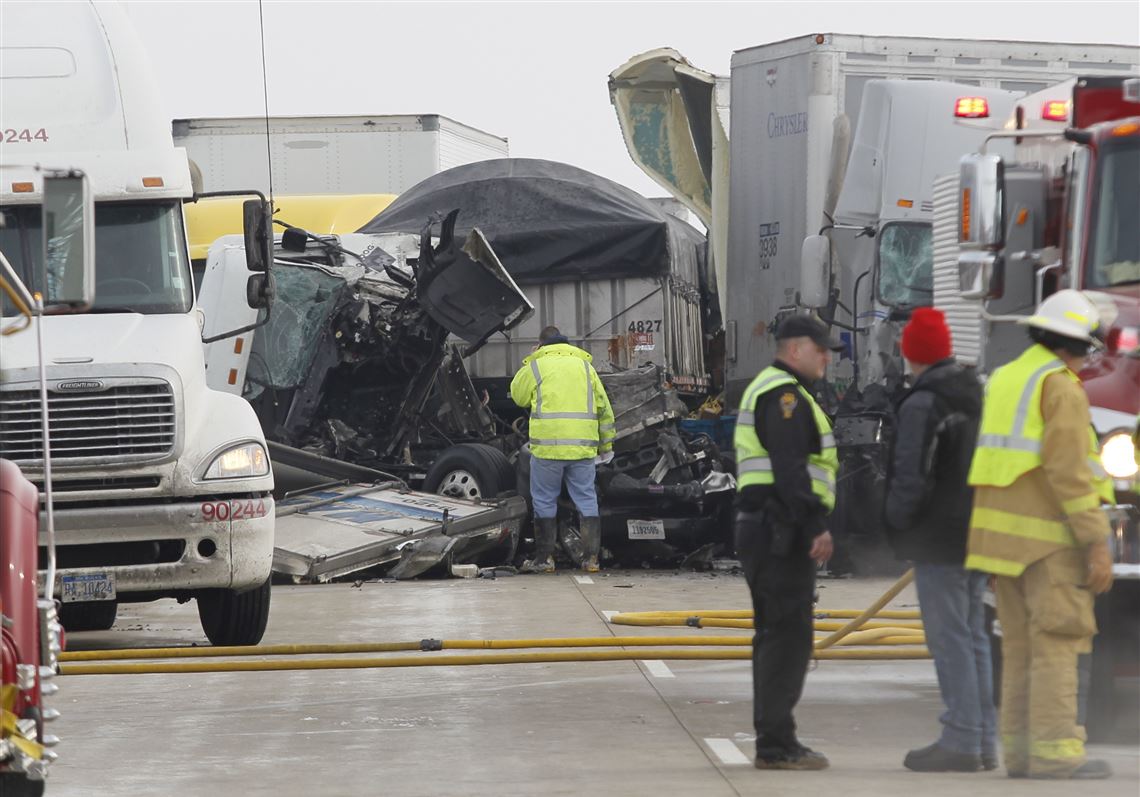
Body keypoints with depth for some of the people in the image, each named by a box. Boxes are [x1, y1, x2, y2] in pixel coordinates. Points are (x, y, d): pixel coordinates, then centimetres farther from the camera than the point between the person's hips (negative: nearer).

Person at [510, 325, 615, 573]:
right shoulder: (584, 365, 14)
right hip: (583, 447, 3)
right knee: (587, 501, 8)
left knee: (545, 501, 8)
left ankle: (545, 558, 9)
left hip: (548, 446, -3)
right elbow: (604, 409, 15)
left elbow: (518, 396, 14)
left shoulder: (536, 366, 2)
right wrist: (606, 445, 22)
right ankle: (591, 557, 5)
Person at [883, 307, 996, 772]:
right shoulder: (979, 398, 12)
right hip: (977, 537, 9)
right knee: (973, 638, 14)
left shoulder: (922, 405, -16)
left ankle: (961, 742, -7)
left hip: (939, 541, -9)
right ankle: (984, 741, 16)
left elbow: (911, 478, -19)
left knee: (950, 641, -6)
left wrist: (895, 524, -4)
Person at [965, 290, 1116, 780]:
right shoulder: (1062, 388, -11)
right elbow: (1069, 472, -19)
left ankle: (1021, 750, 7)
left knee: (1020, 645, 9)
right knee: (1056, 643, -8)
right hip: (1048, 537, -8)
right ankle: (1055, 752, -12)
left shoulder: (1003, 381, 14)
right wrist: (1097, 544, -18)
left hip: (1001, 532, 8)